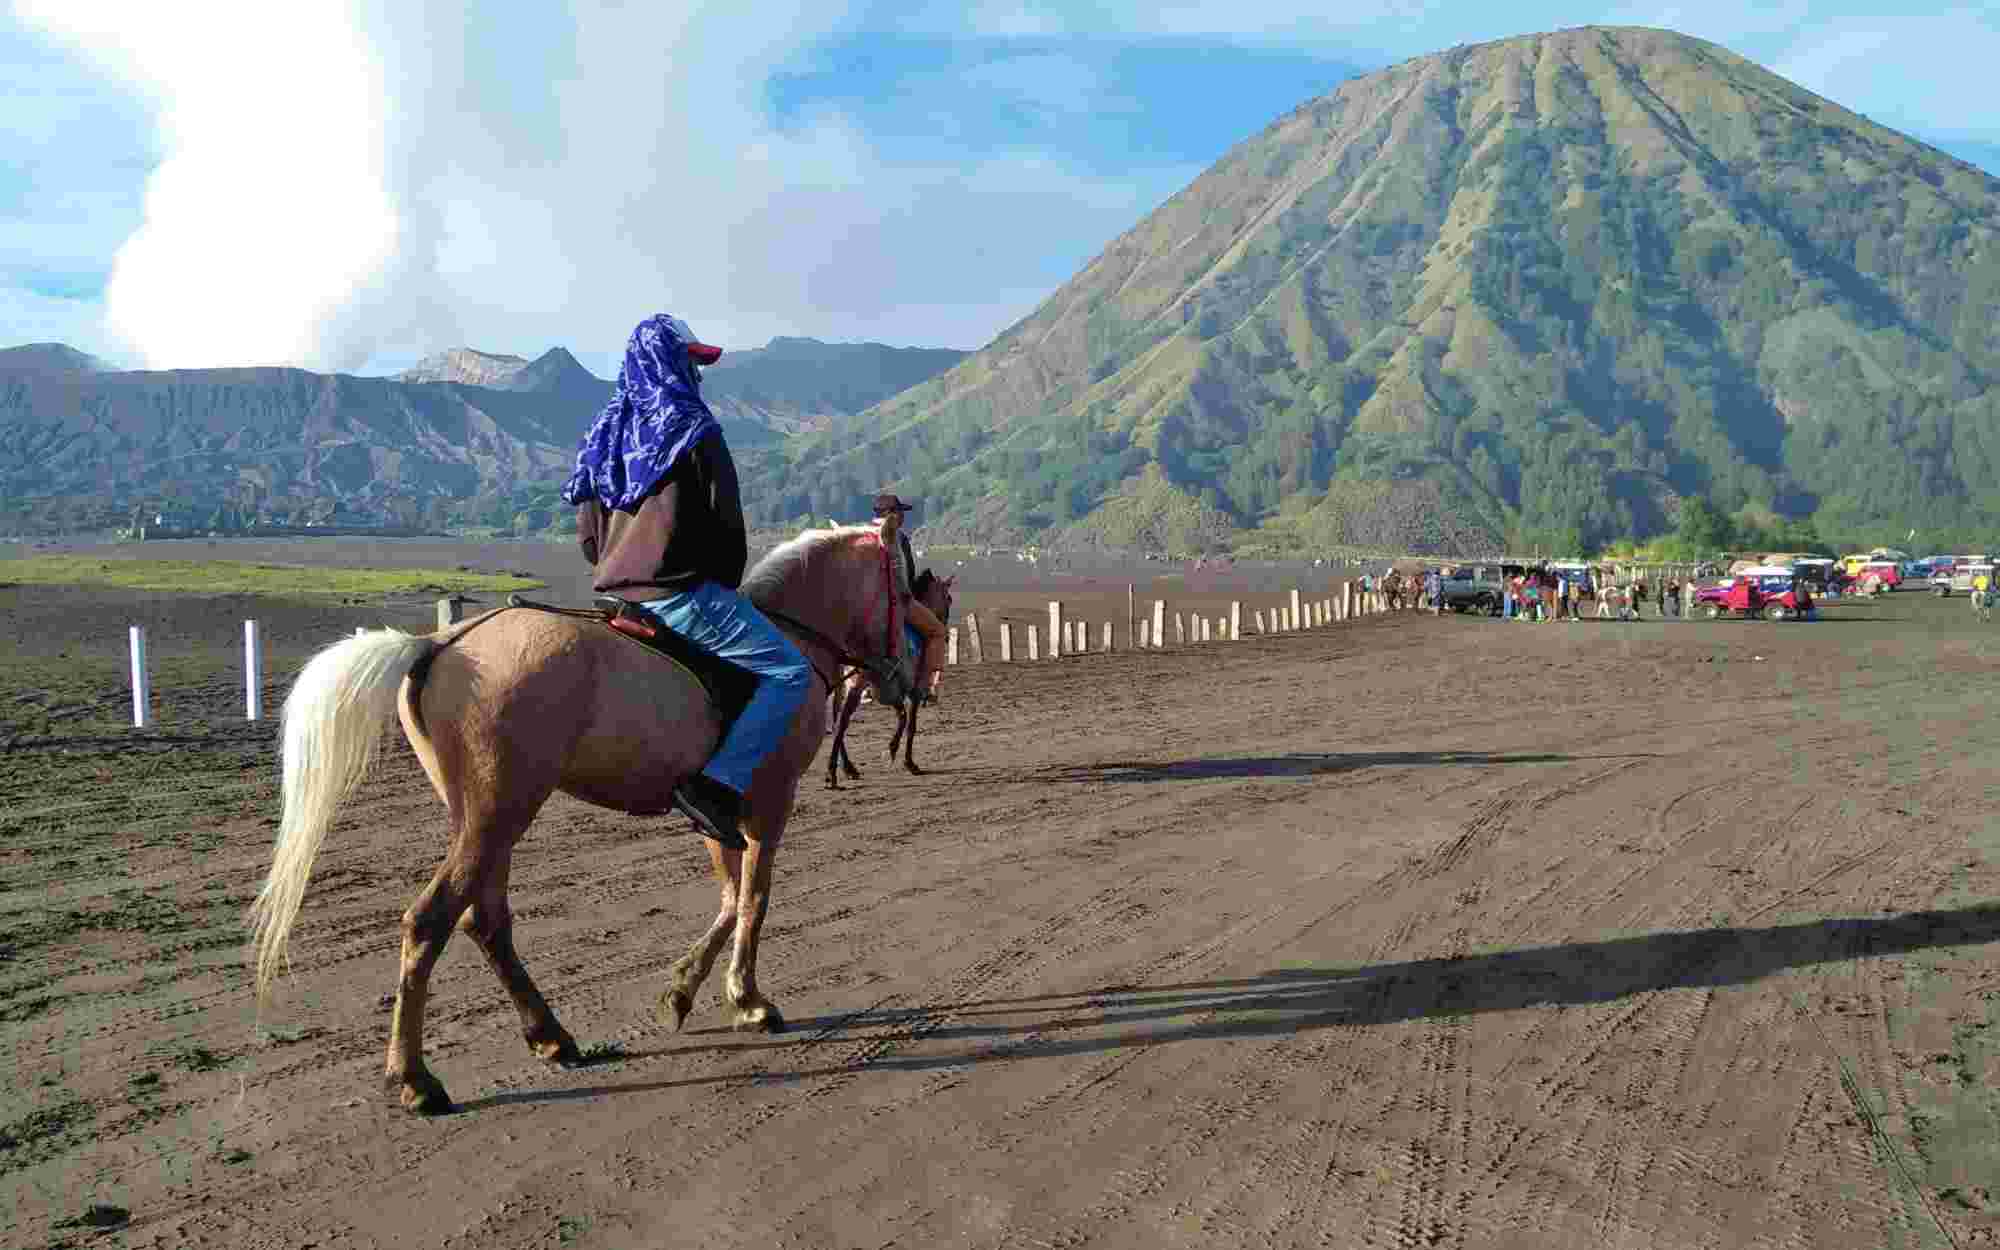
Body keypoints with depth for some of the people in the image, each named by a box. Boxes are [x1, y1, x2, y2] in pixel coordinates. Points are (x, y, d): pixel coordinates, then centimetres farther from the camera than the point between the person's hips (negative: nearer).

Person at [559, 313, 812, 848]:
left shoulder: (603, 434, 13)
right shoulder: (693, 429, -9)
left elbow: (588, 534, 16)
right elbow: (727, 524, -8)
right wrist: (727, 586, 7)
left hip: (615, 596, 9)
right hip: (681, 595, -8)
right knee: (790, 671, -5)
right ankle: (719, 782, -20)